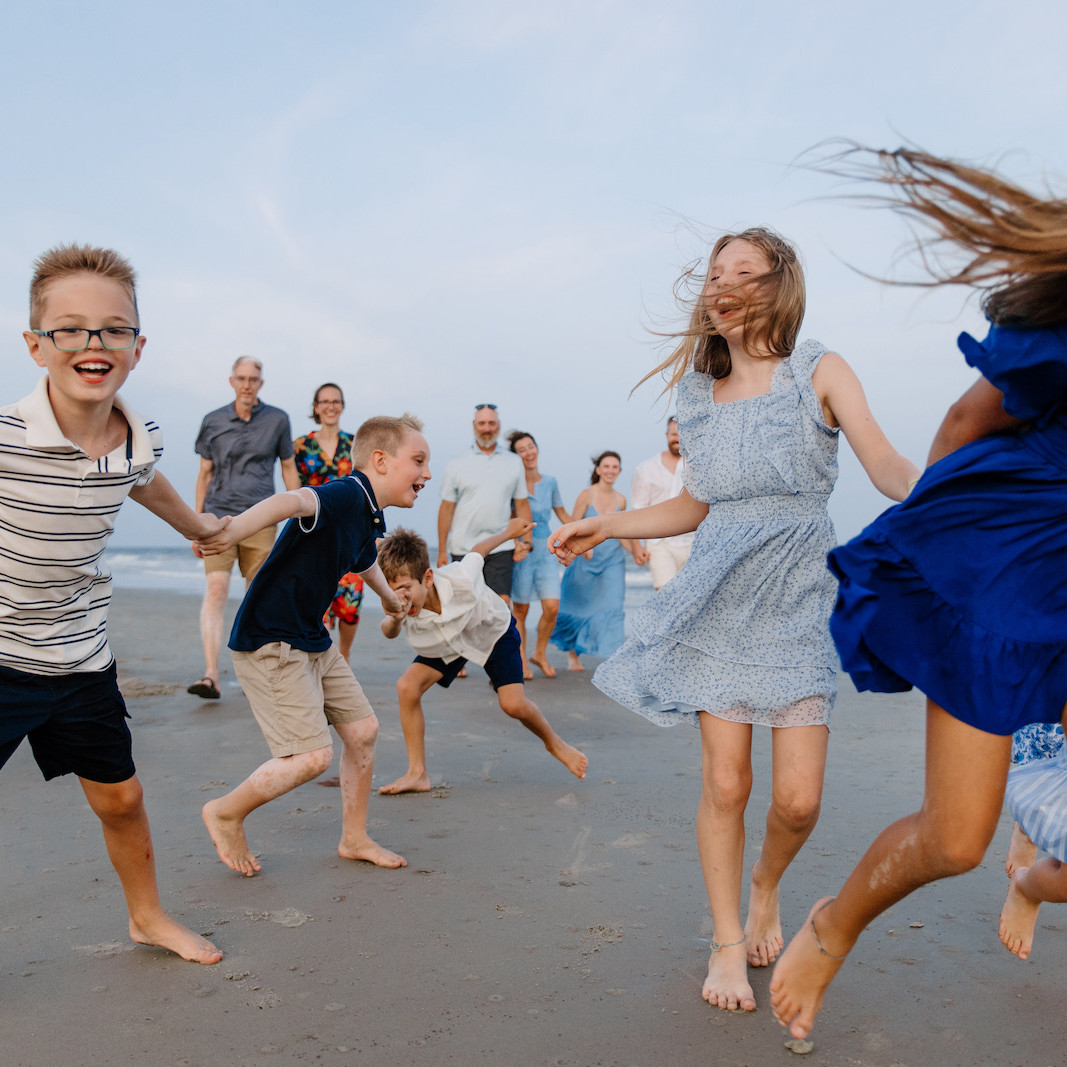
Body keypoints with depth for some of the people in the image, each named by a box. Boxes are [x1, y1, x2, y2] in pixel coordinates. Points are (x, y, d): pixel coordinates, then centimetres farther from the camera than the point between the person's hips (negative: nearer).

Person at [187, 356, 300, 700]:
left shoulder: (277, 420, 5)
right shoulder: (213, 421, 6)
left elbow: (289, 468, 12)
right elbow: (204, 473, 11)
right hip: (219, 516, 0)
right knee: (215, 589, -13)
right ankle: (210, 676, -18)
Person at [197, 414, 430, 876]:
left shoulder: (370, 519, 9)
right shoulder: (346, 495, -21)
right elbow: (292, 501, -44)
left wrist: (388, 596, 53)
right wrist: (232, 531, -64)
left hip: (312, 641, 10)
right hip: (268, 643, -10)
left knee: (362, 729, 10)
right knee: (312, 755, -12)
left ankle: (354, 838, 28)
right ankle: (225, 814, 14)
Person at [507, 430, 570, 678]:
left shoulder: (550, 482, 8)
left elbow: (562, 514, 19)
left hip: (546, 551, 3)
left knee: (552, 607, -6)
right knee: (520, 609, 2)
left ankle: (540, 653, 16)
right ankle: (521, 659, 19)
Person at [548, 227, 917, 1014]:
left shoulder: (820, 373, 1)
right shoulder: (701, 393, 10)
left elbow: (887, 465, -11)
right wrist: (604, 527, 11)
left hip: (800, 604, -2)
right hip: (721, 603, 2)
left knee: (798, 798, -3)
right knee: (725, 783, 0)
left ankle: (766, 889, 31)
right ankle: (727, 942, 21)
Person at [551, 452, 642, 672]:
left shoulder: (621, 499, 6)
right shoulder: (587, 494, -7)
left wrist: (635, 551, 6)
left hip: (613, 560, 3)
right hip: (585, 559, -3)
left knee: (612, 608, -7)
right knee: (580, 608, 8)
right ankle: (572, 654, 28)